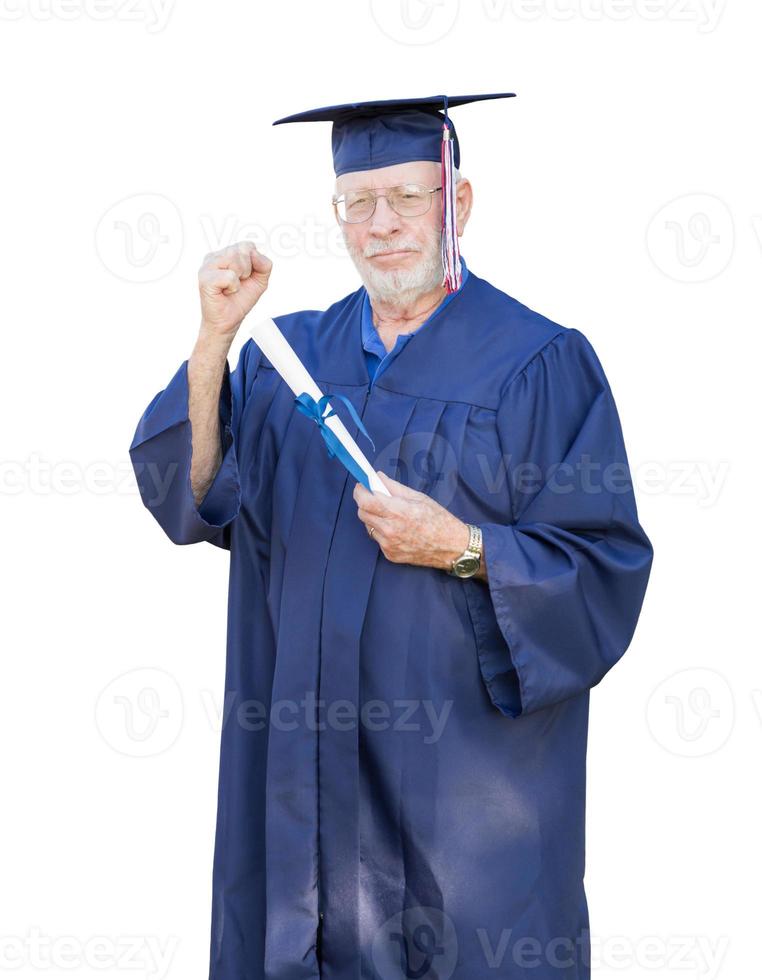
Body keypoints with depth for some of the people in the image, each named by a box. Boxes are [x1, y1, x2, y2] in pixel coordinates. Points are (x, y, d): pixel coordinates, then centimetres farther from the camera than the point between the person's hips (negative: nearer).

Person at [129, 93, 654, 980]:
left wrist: (466, 550, -21)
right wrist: (215, 338, -13)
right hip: (311, 749, 4)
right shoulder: (291, 353, 8)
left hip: (470, 759, -4)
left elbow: (605, 572, -8)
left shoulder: (538, 365, -6)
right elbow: (194, 496, -3)